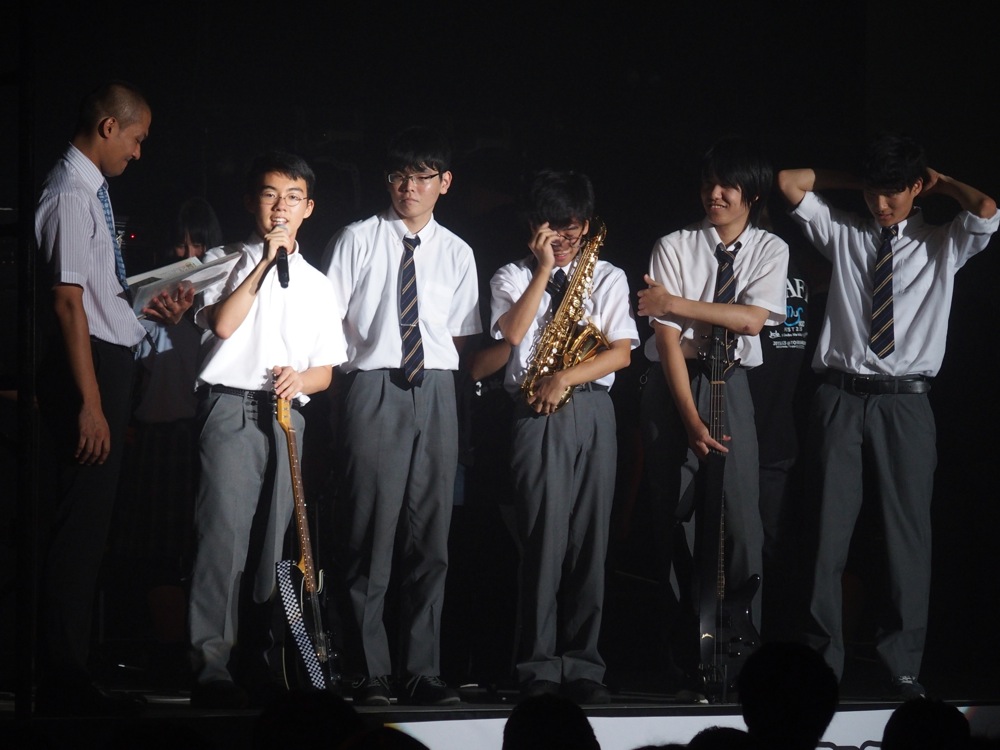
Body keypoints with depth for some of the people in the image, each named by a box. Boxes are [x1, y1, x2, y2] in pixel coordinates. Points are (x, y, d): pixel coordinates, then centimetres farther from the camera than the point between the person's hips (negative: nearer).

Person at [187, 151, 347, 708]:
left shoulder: (317, 283, 20)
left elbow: (326, 371, 17)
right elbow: (223, 324, -10)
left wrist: (301, 379, -6)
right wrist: (265, 263, -8)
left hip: (287, 415, 4)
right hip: (231, 408, -4)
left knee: (269, 538, 3)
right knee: (225, 530, -16)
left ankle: (252, 658, 8)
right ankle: (212, 665, -20)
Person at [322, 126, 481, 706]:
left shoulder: (457, 253, 14)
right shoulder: (357, 241, 6)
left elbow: (460, 335, 14)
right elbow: (326, 318, 5)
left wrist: (442, 375, 0)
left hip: (436, 392, 3)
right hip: (375, 389, -3)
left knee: (431, 535, 2)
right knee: (370, 532, -7)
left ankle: (424, 670, 6)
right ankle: (372, 673, -4)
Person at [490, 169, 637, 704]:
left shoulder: (608, 279, 14)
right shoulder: (514, 277, 10)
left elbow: (621, 353, 3)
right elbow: (512, 333, -9)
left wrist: (565, 378, -9)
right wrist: (544, 269, -8)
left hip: (592, 412, 2)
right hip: (536, 415, -2)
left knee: (590, 539, -1)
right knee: (544, 538, -8)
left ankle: (582, 664, 2)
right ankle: (539, 667, -6)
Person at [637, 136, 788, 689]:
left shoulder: (770, 250, 5)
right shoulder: (674, 247, -1)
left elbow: (751, 318, -10)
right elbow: (667, 338, -8)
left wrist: (674, 303, -12)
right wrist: (691, 420, -15)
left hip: (729, 384, 1)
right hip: (672, 384, -1)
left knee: (739, 519, -8)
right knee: (674, 515, -2)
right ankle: (683, 650, 5)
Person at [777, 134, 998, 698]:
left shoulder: (942, 247, 10)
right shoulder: (843, 235, 14)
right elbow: (790, 183, 10)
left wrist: (943, 183, 7)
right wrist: (855, 182, 13)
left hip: (905, 402, -1)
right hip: (842, 397, 1)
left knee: (910, 533, -2)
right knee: (829, 530, -3)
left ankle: (904, 666, 2)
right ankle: (823, 659, 2)